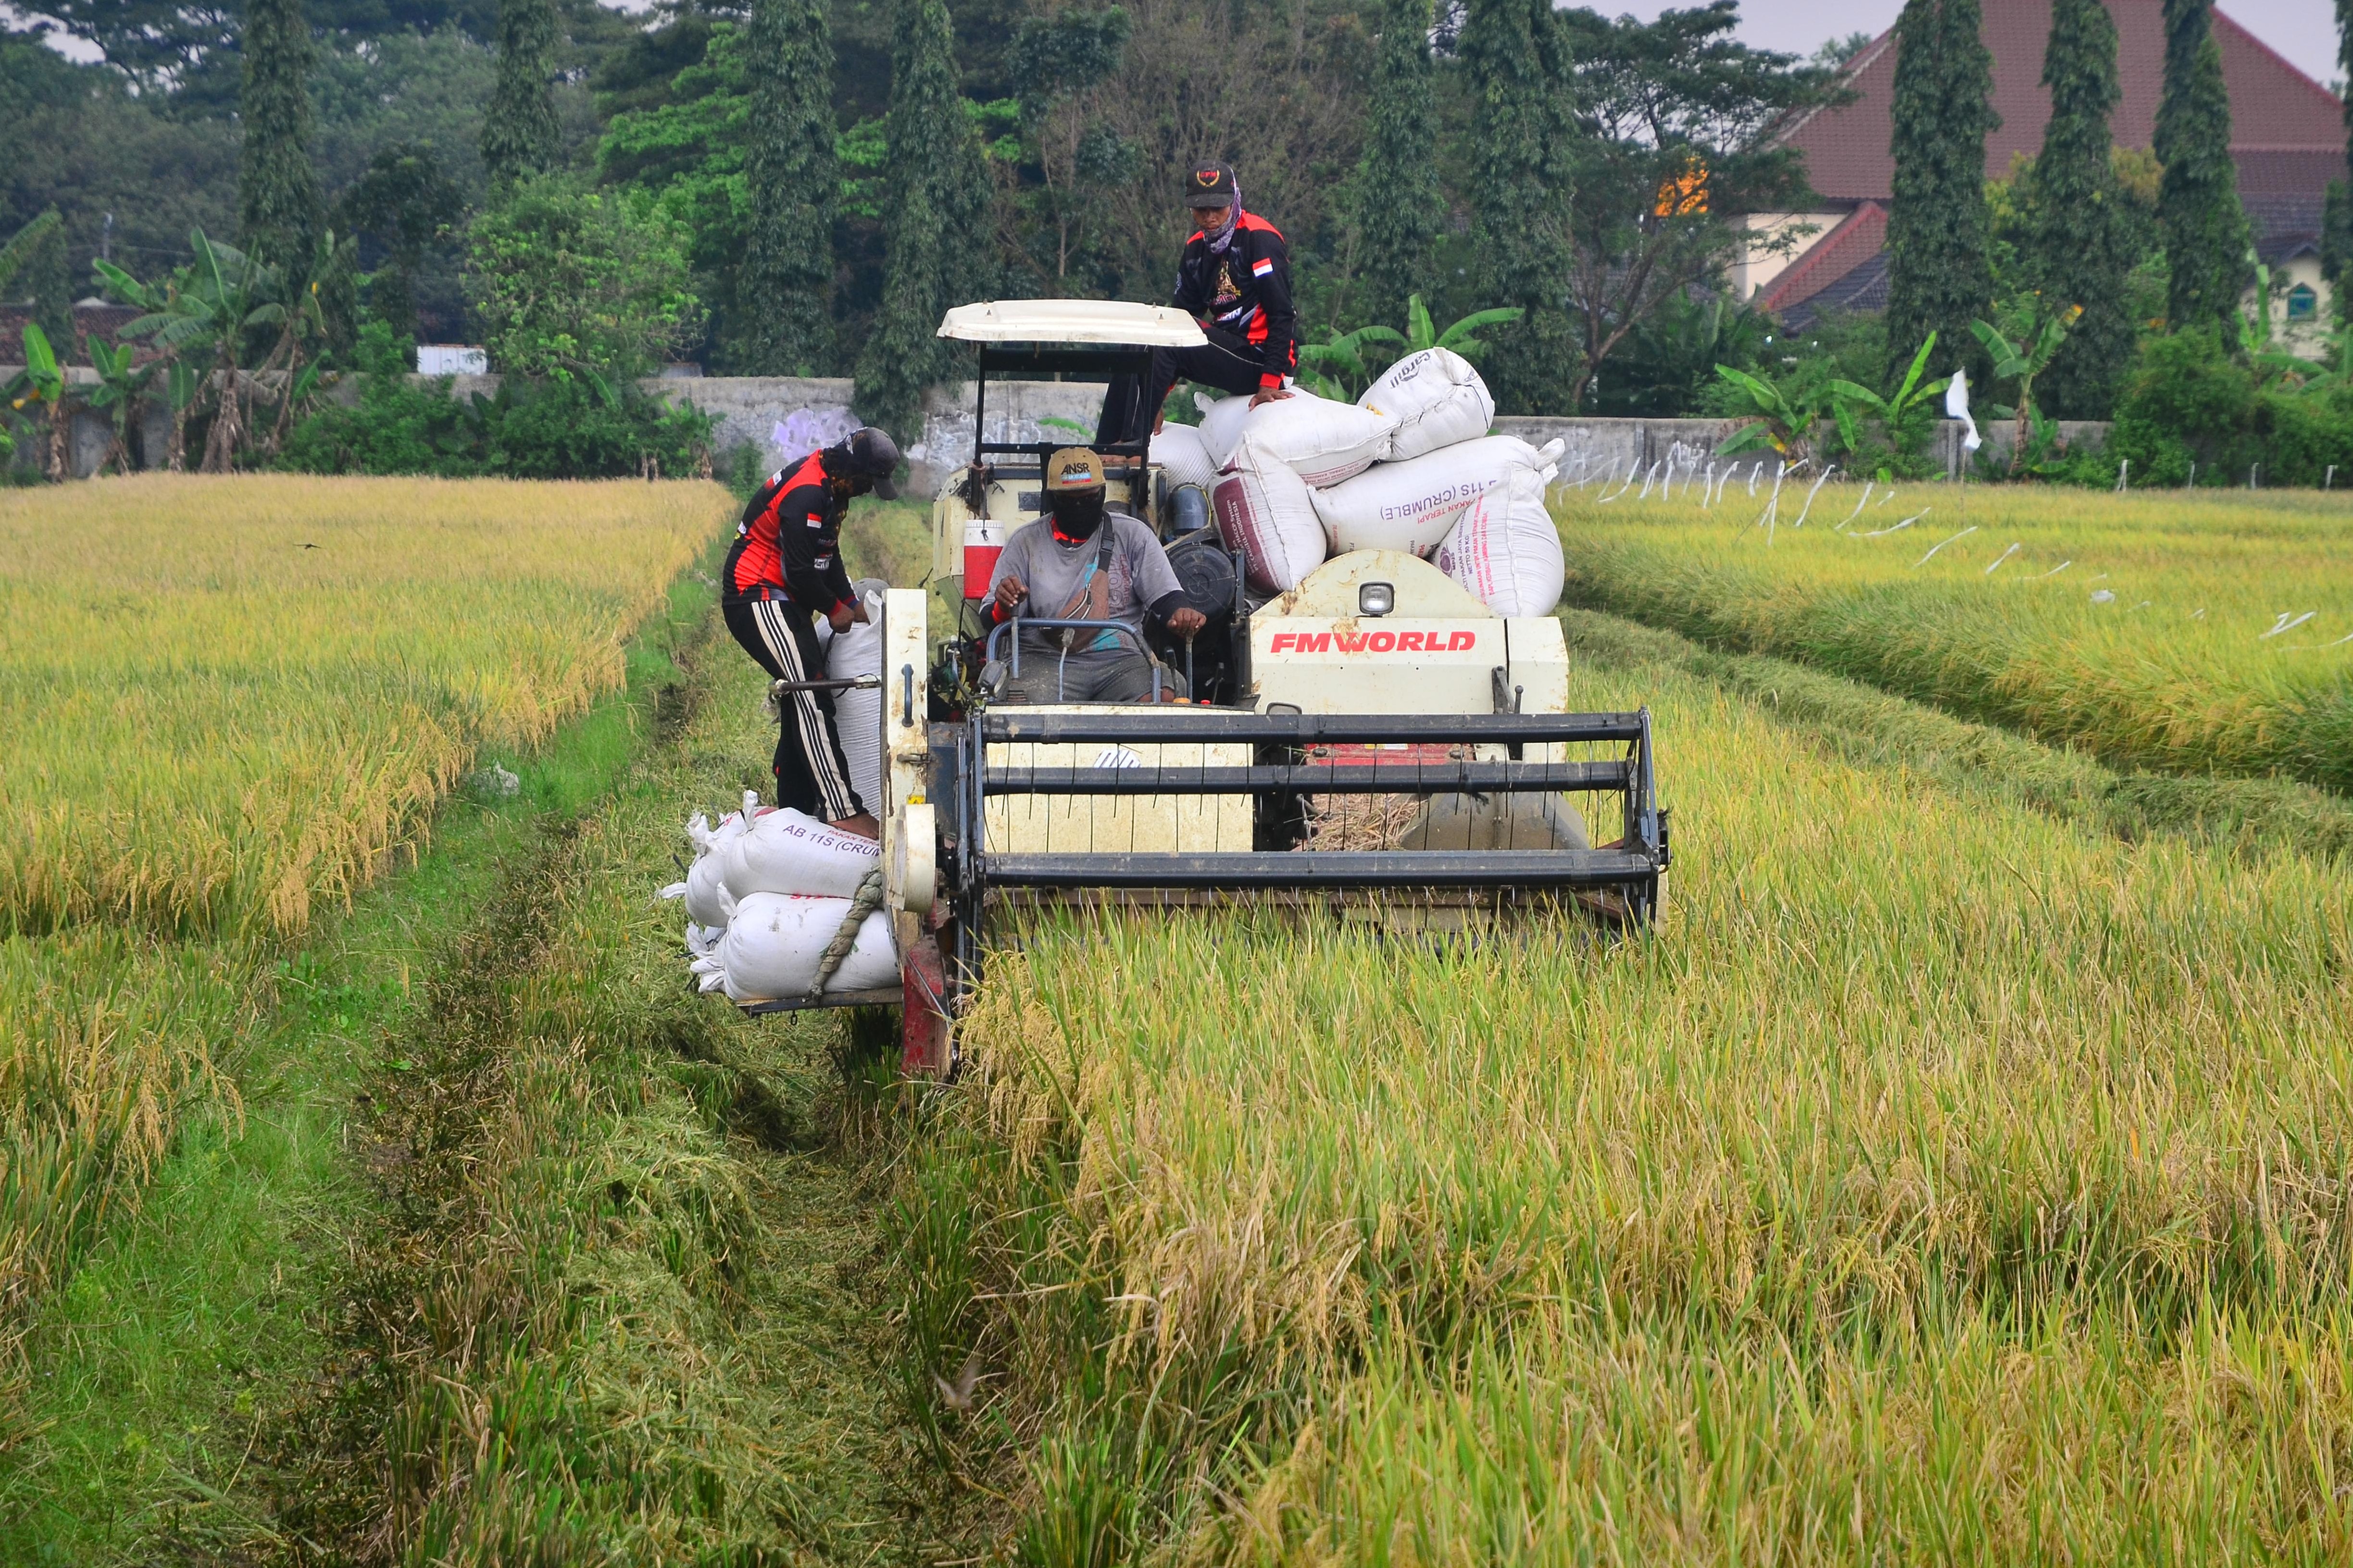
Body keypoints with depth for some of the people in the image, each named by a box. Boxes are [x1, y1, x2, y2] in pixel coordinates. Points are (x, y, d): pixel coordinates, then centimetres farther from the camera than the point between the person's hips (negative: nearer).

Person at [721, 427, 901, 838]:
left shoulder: (828, 487, 10)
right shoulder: (806, 495, -24)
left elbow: (827, 555, 22)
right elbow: (801, 571, -22)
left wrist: (852, 603, 17)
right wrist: (835, 609, -7)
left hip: (780, 602, 11)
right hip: (757, 600, -11)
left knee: (802, 699, 15)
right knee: (811, 699, -19)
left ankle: (795, 807, 23)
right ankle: (844, 811, -24)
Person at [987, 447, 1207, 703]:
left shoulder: (1132, 534, 11)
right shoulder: (1026, 542, 11)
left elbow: (1165, 596, 6)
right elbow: (993, 619, 9)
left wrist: (1180, 615, -19)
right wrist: (1003, 606, -17)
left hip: (1121, 657, 1)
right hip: (1046, 660, -1)